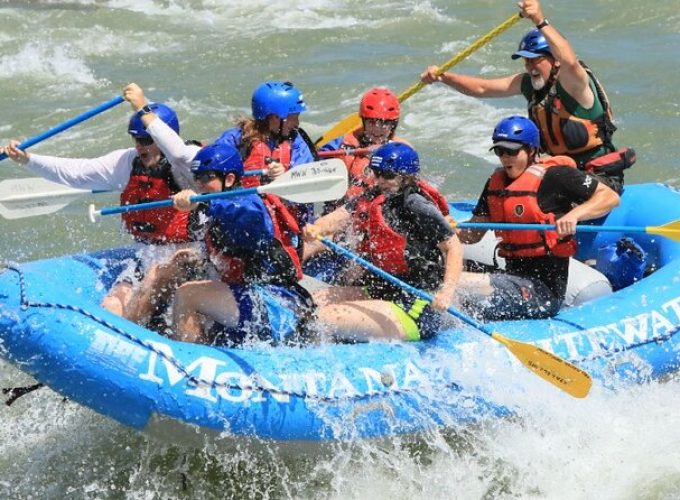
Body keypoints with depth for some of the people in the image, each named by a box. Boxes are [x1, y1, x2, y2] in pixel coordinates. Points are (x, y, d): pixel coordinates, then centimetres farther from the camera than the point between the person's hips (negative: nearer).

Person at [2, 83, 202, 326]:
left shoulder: (186, 165, -14)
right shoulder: (128, 161, 5)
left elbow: (179, 153, -40)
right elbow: (76, 171, 4)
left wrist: (144, 110, -36)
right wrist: (28, 159, -5)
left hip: (185, 255, -7)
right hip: (145, 255, 7)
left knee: (155, 275, -35)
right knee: (110, 310, -9)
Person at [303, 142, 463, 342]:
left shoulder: (417, 207, -15)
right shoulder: (373, 198, 9)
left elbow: (454, 247, -18)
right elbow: (342, 215, -4)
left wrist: (447, 292, -31)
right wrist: (316, 229, -26)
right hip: (379, 291, 9)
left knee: (329, 318, -21)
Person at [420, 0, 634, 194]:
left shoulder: (572, 82, -18)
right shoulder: (528, 83, 5)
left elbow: (570, 62, -43)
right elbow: (481, 88, 5)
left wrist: (541, 22, -52)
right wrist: (443, 77, -10)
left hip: (601, 175, -8)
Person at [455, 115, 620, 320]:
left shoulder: (554, 175, -9)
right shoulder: (496, 181, 13)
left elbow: (610, 197, -10)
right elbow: (473, 233, 14)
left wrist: (574, 214, -26)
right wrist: (452, 231, -8)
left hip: (543, 290, -9)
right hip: (514, 277, 9)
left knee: (456, 282, -23)